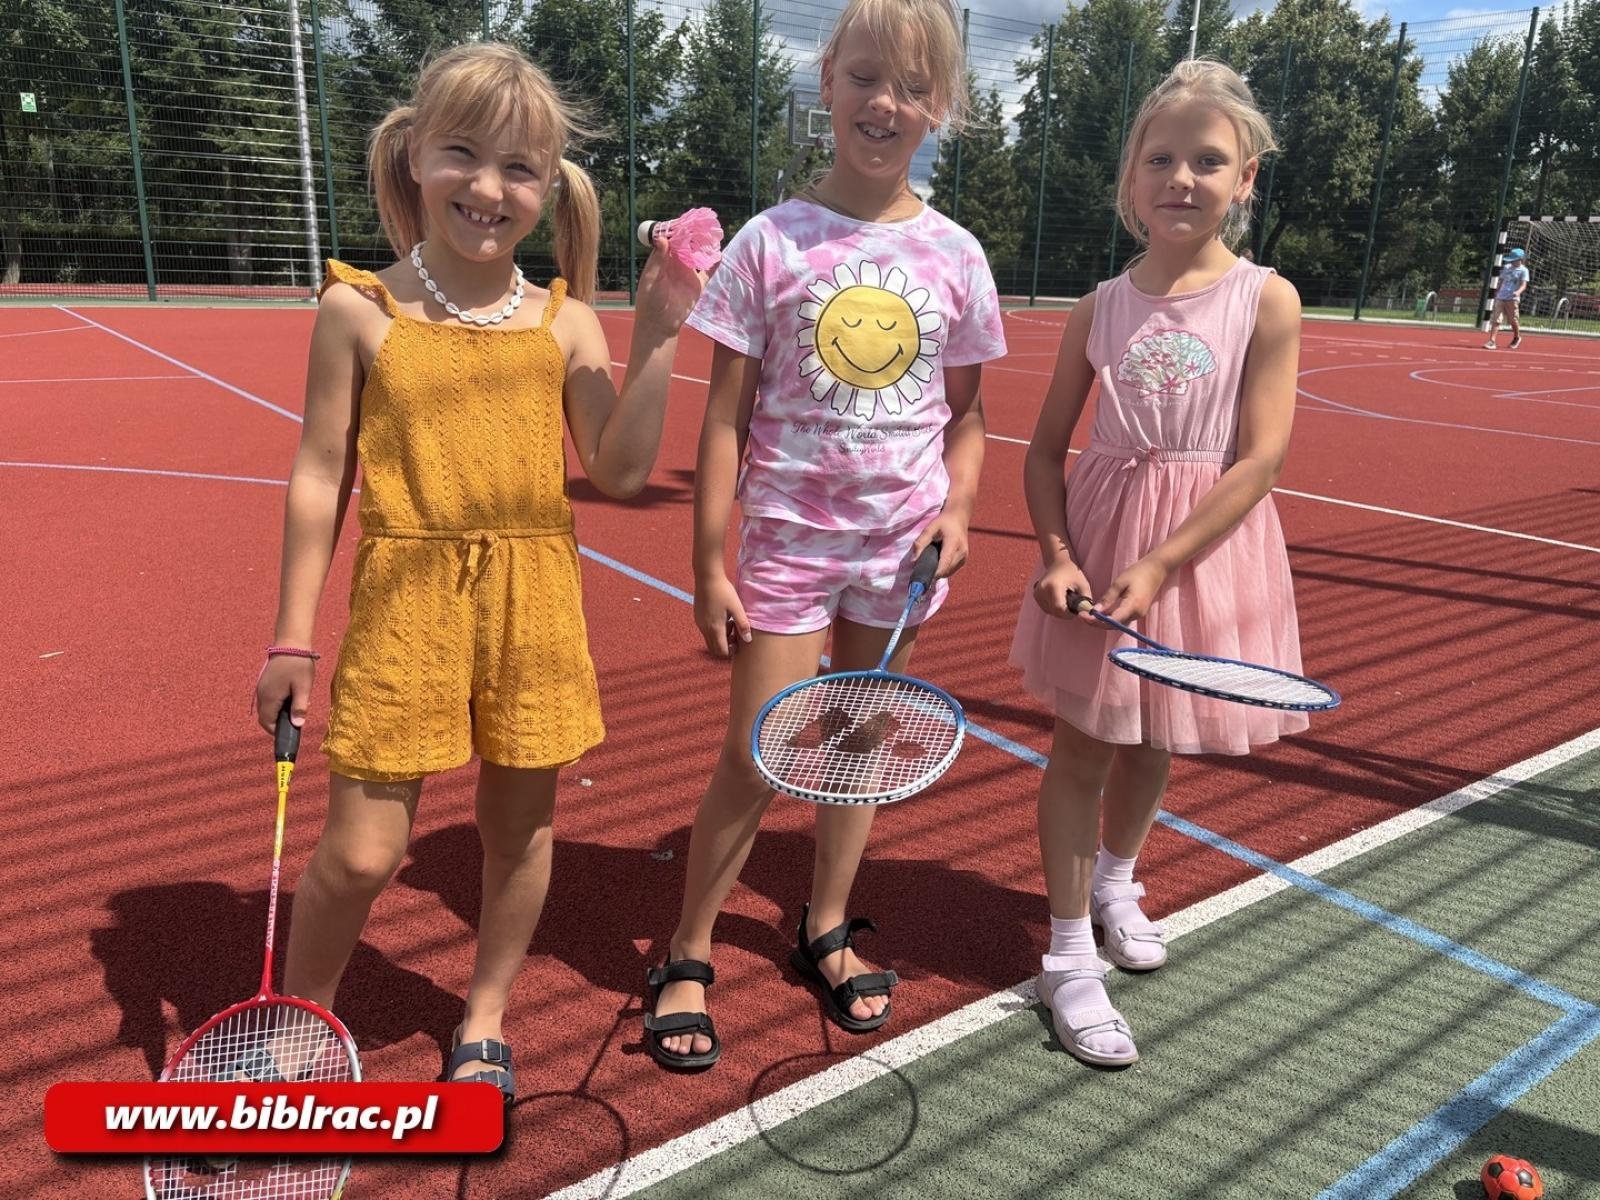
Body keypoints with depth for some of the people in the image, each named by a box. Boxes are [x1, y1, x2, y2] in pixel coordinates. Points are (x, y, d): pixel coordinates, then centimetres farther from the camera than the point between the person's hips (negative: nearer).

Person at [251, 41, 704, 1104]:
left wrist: (658, 338, -9)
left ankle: (484, 1022, 37)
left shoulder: (564, 322, 3)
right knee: (361, 851, 1)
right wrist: (293, 635, 2)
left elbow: (621, 471, -2)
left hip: (533, 606, 3)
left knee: (522, 823, 12)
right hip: (405, 601, -2)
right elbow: (320, 475, 2)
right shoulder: (361, 311, -1)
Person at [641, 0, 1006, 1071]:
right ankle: (687, 957, 19)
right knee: (757, 758, -2)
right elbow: (726, 417, -5)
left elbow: (965, 415, 10)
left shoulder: (954, 255, 3)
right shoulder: (771, 242, -5)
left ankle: (826, 931, 34)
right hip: (788, 535, -3)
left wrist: (957, 511, -8)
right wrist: (710, 563, -8)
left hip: (901, 542, 3)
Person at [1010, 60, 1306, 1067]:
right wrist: (1059, 557, -13)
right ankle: (1071, 956, 17)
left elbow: (1260, 462, -12)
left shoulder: (1267, 301, -5)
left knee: (1155, 743, 16)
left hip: (1204, 551, 0)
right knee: (1084, 744, 3)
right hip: (1099, 543, 0)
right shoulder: (1102, 308, 0)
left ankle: (1114, 882, 46)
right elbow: (1048, 447, 2)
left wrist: (1160, 566, -19)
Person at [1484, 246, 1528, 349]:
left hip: (1512, 298, -4)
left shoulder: (1523, 270, -2)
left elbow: (1524, 285, -12)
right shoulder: (1506, 267, 13)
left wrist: (1518, 292, -32)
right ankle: (1491, 341, -12)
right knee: (1495, 319, -7)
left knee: (1513, 320, 2)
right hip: (1500, 297, 4)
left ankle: (1517, 338, 28)